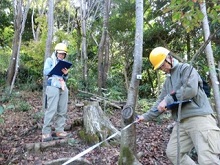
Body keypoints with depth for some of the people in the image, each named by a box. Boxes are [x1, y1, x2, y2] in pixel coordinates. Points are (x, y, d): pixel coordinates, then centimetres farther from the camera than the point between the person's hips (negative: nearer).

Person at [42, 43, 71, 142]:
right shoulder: (50, 60, 11)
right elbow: (45, 72, -4)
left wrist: (66, 74, 1)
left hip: (63, 87, 6)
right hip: (53, 87, -6)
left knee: (62, 110, 1)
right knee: (51, 110, -12)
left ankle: (59, 131, 6)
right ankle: (46, 133, -9)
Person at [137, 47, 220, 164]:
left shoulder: (186, 68, -2)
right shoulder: (168, 82, 23)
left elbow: (190, 89, -20)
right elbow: (160, 102, 27)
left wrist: (168, 99, -13)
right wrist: (146, 116, 24)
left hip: (199, 118, -9)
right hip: (182, 122, 9)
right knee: (172, 152, 11)